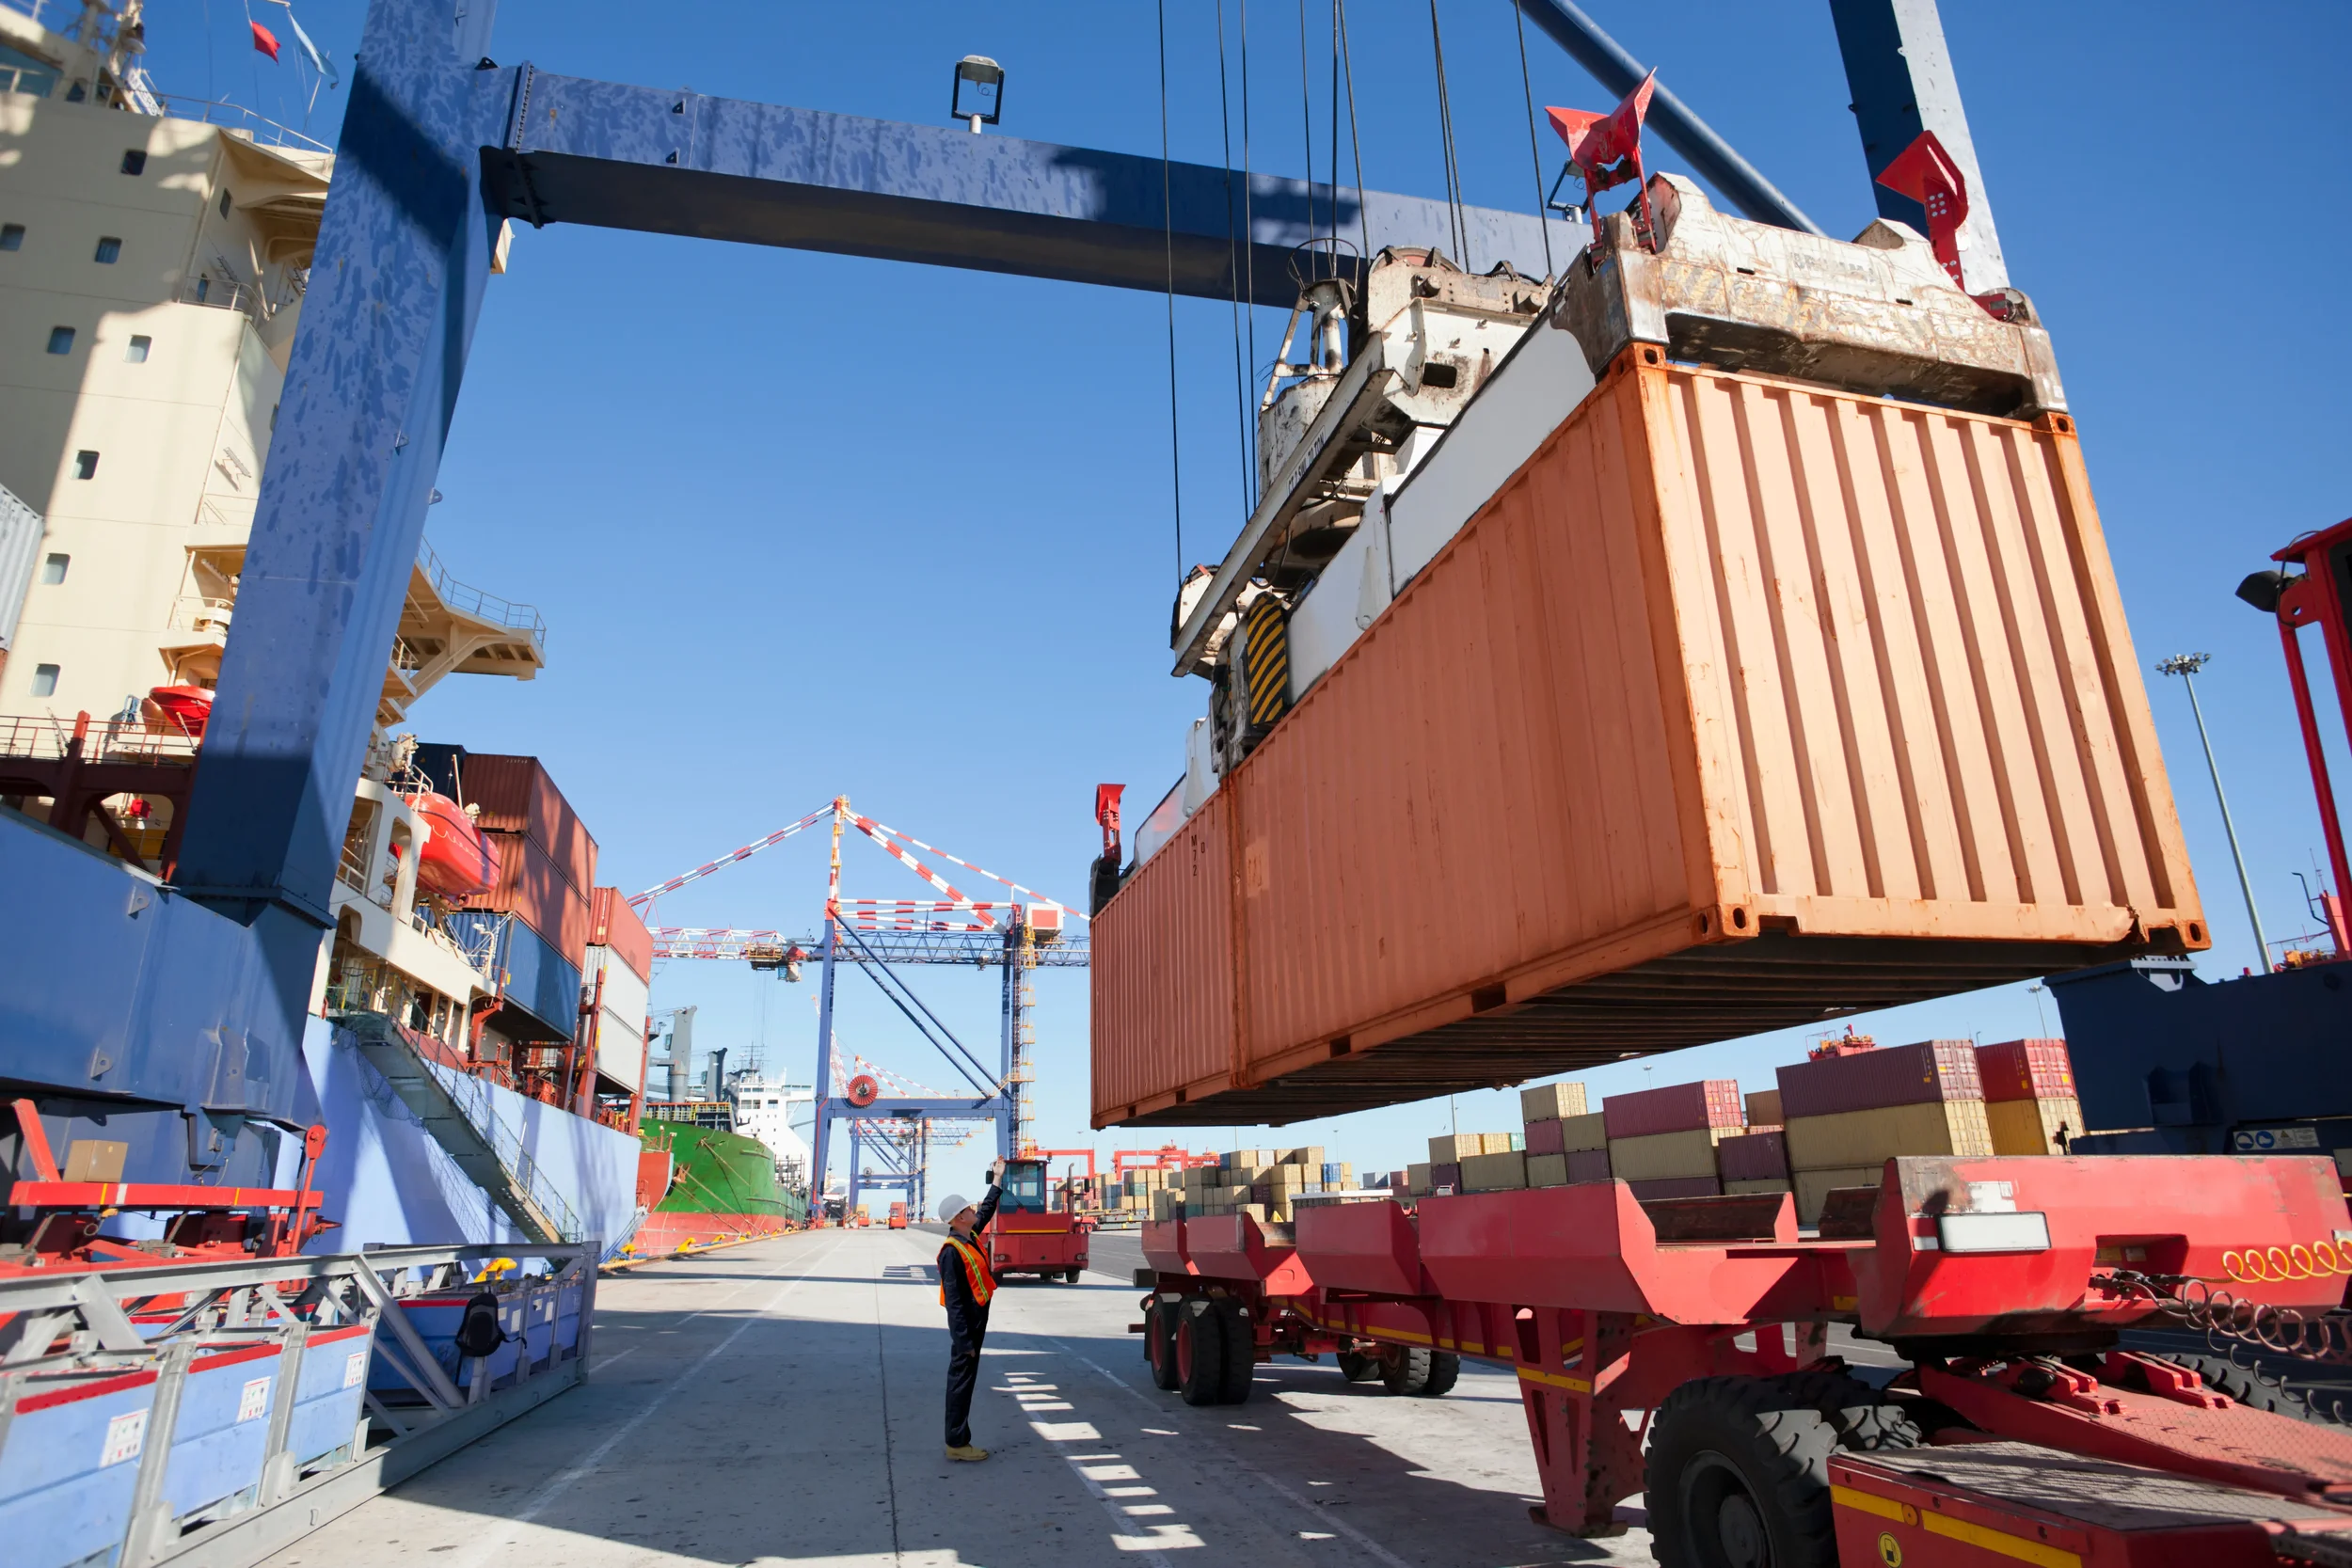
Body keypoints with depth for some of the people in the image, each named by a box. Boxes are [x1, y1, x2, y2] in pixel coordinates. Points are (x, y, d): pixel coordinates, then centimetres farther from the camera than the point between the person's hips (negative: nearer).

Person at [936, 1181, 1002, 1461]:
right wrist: (963, 1340, -24)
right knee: (961, 1382, -1)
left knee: (965, 1381, 15)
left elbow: (986, 1211, 26)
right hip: (966, 1322, -9)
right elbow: (953, 1301, -23)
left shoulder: (971, 1236, 4)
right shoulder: (952, 1252, -22)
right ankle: (957, 1444, 7)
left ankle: (959, 1440, 23)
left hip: (977, 1319, 9)